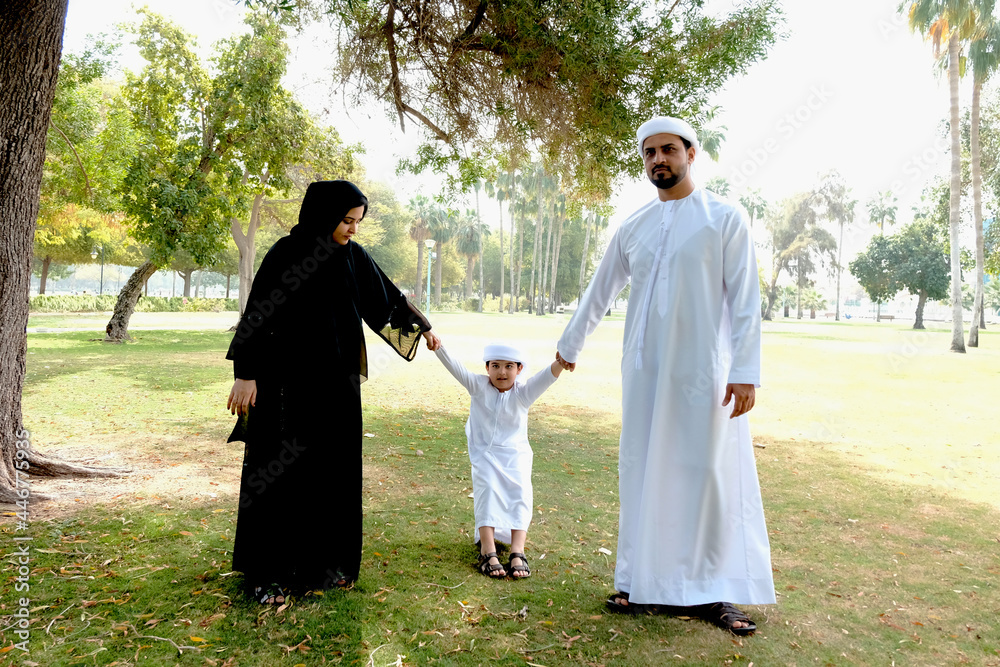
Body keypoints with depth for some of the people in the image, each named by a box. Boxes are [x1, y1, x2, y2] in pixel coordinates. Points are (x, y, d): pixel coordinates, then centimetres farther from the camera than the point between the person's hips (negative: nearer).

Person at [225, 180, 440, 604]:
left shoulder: (353, 256, 5)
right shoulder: (286, 254, -11)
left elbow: (386, 295, 18)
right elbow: (258, 314, -13)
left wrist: (421, 326, 28)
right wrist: (246, 374, -17)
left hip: (337, 381, 6)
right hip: (290, 382, -5)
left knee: (336, 467, 9)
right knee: (281, 470, 1)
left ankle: (327, 560, 24)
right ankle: (269, 572, 13)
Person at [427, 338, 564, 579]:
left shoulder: (522, 393, -7)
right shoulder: (479, 387, -5)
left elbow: (545, 377, -25)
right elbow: (456, 369, -18)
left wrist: (560, 363, -47)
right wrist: (439, 349, -36)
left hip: (515, 455, 1)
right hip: (485, 454, 0)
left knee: (520, 495, -15)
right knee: (487, 490, -19)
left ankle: (517, 552, -20)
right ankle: (488, 552, -24)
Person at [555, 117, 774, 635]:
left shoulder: (725, 218, 0)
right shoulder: (633, 227, 11)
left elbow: (745, 300, -5)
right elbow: (599, 292, 21)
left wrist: (746, 371, -13)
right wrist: (569, 345, 27)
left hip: (703, 372, -4)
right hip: (644, 372, 4)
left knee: (710, 474, -1)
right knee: (644, 473, 6)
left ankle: (715, 593, 11)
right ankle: (648, 584, 18)